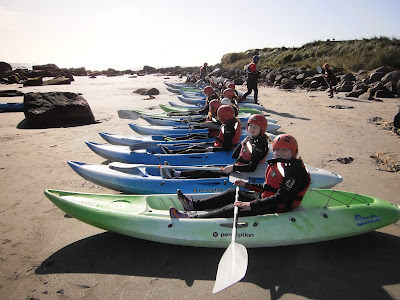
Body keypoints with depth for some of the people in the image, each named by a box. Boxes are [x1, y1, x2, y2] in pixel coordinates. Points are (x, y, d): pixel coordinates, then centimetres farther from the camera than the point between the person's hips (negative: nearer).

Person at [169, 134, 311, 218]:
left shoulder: (295, 172, -20)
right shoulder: (278, 164, 11)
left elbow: (281, 198, -29)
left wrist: (251, 205, -34)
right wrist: (246, 185, 17)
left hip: (274, 208, -10)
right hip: (264, 198, 10)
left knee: (233, 210, -21)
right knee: (232, 193, 8)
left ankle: (191, 216, -23)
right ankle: (194, 205, 6)